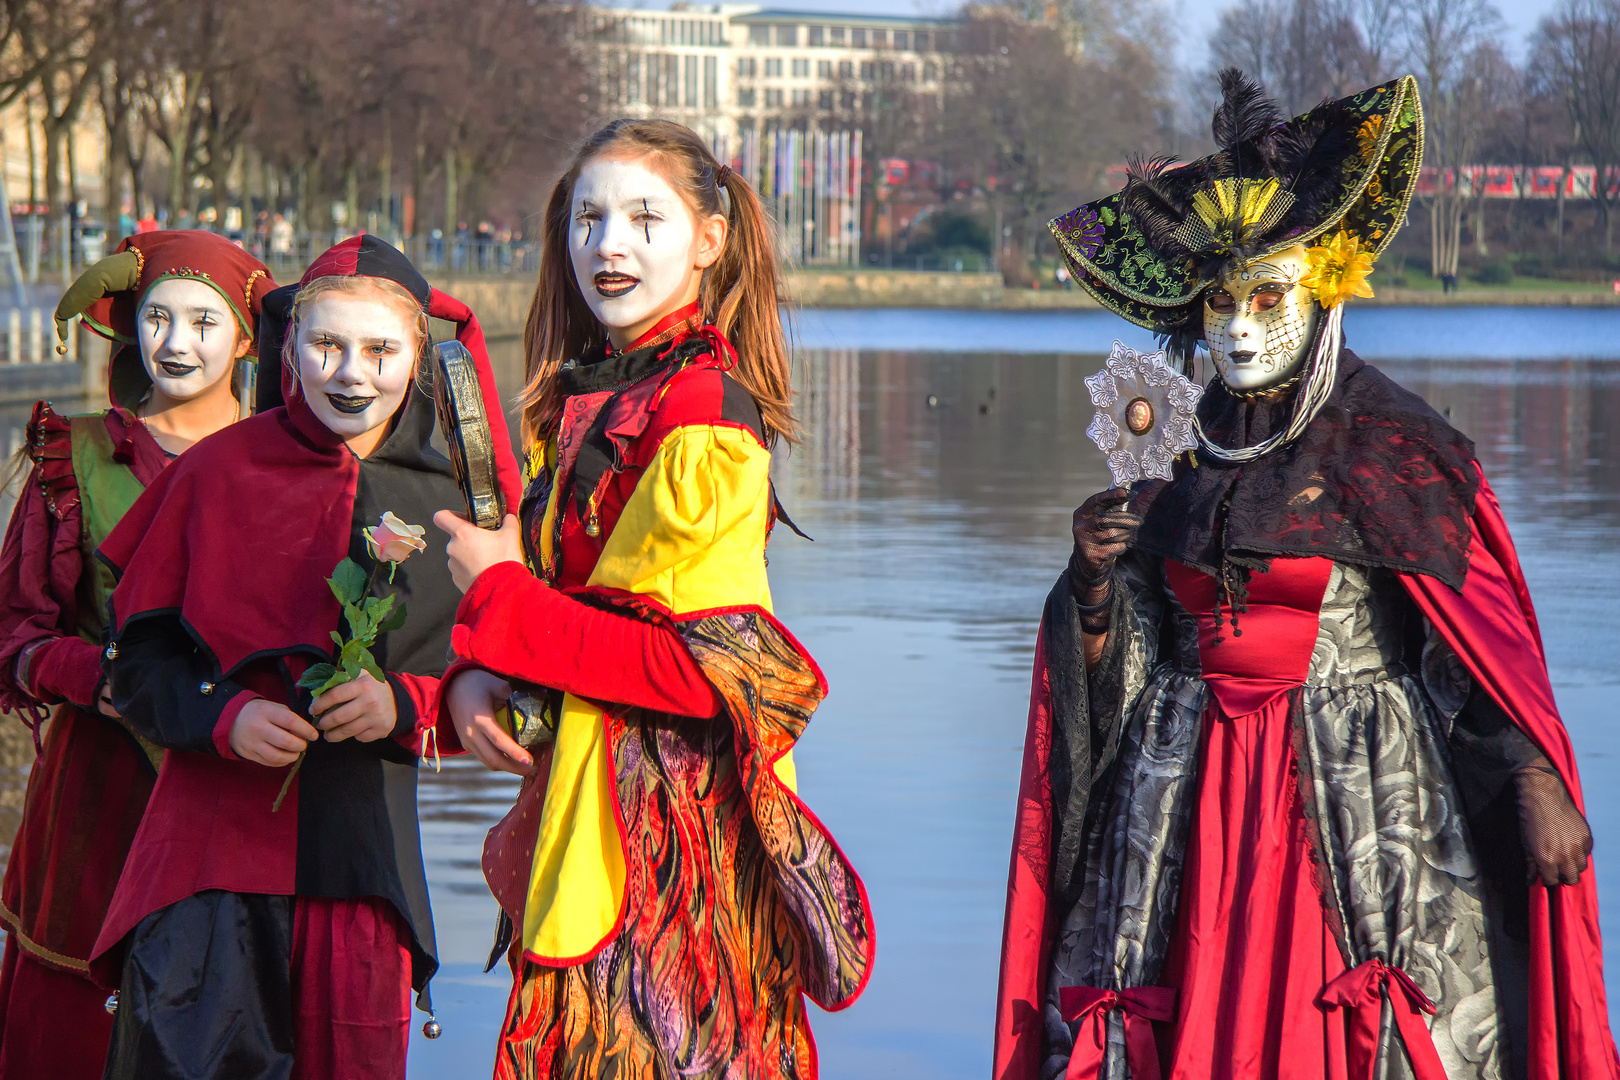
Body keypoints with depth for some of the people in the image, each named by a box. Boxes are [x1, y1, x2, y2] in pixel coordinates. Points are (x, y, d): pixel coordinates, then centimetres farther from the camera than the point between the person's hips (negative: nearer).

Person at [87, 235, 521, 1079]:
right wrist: (222, 716, -12)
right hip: (213, 835, -1)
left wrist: (404, 705, -10)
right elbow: (135, 654, 5)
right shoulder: (217, 472, 3)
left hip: (364, 861, 2)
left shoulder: (450, 500, 6)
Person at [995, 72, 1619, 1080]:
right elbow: (1111, 668, 12)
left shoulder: (1394, 446, -4)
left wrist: (1538, 783, -20)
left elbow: (1486, 638, -10)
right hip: (1185, 796, 4)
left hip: (1357, 797, -4)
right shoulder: (1177, 448, 10)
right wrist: (1096, 580, -8)